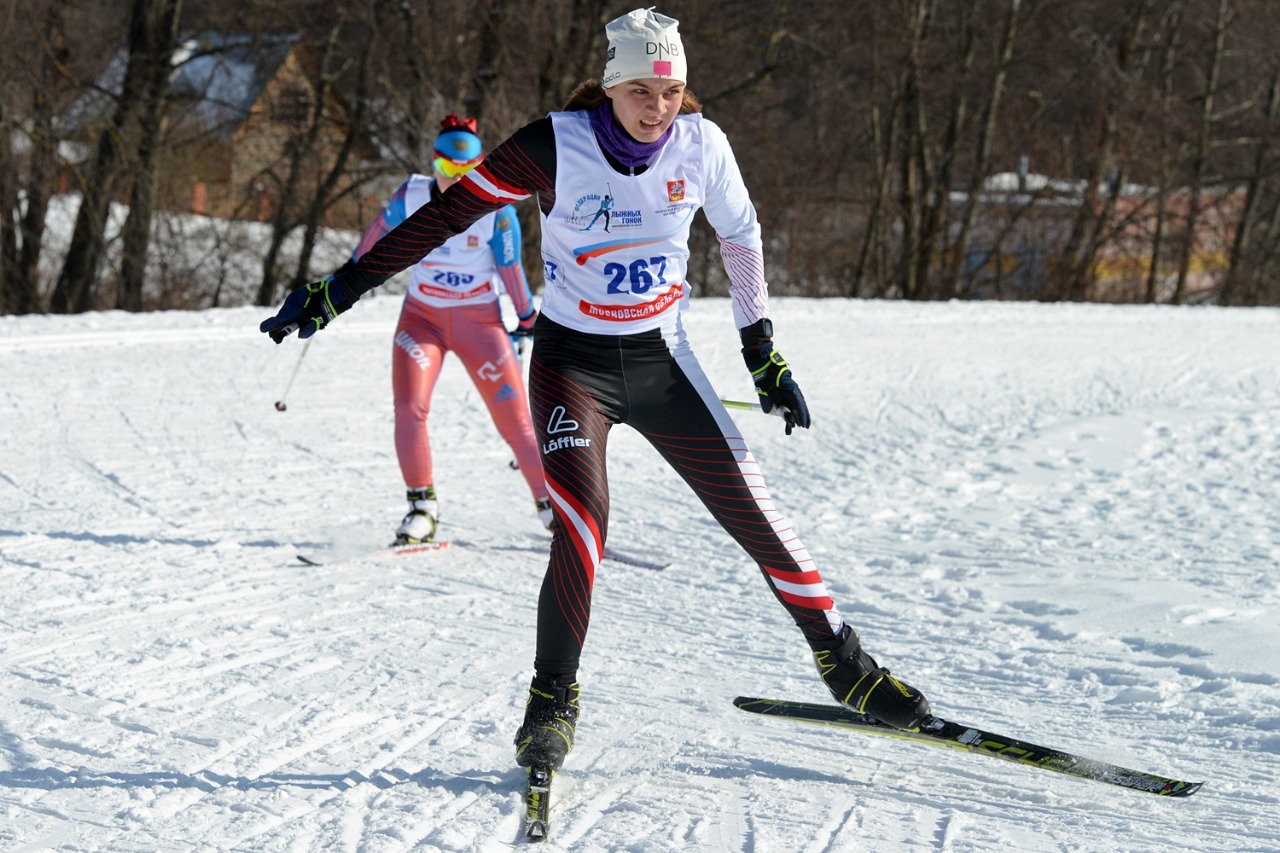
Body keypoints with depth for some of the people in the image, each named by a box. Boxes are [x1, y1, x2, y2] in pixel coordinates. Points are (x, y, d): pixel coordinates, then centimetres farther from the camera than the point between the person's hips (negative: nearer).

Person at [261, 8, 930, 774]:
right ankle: (553, 704, -5)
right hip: (573, 361, -3)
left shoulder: (702, 144, -9)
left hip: (662, 362, 3)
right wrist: (342, 289, -14)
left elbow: (741, 236, 8)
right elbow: (443, 216, -12)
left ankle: (845, 664, 20)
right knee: (582, 522, -22)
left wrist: (765, 352, 10)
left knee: (753, 511, 2)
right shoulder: (555, 147, -18)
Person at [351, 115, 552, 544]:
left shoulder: (496, 207, -14)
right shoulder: (410, 197, -9)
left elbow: (510, 266, -3)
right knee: (409, 408, -17)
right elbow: (377, 233, 9)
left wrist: (526, 318, 6)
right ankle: (422, 506, -5)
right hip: (422, 317, 2)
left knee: (515, 419, -5)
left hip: (480, 320, -2)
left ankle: (550, 504, 9)